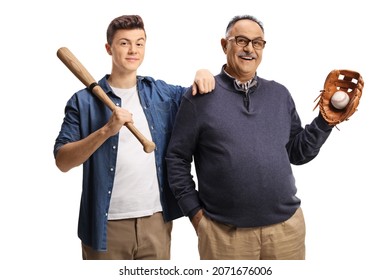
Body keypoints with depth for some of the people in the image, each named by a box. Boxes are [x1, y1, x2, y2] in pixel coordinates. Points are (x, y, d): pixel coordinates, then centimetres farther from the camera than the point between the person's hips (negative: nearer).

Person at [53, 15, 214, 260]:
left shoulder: (162, 93, 7)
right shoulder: (85, 101, -3)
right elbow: (62, 161, -9)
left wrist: (203, 74, 0)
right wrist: (106, 131, -23)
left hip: (157, 219, 3)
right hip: (106, 224, -3)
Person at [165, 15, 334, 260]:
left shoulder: (280, 94, 8)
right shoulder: (201, 96, -3)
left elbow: (297, 153, 12)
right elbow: (177, 158, 0)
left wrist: (326, 119, 0)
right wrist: (194, 211, -3)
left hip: (287, 225, 4)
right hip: (224, 231, -3)